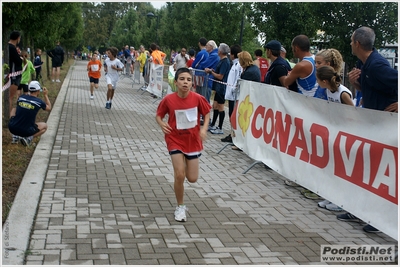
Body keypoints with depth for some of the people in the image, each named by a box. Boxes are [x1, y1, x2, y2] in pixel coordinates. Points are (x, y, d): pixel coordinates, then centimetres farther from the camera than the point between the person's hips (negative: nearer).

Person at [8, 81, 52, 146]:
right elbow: (49, 108, 15)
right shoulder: (39, 102, -7)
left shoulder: (21, 97, 3)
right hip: (26, 131, -3)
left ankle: (16, 135, 20)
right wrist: (45, 95, 22)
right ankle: (28, 138, -2)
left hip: (12, 128, 3)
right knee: (45, 126, 24)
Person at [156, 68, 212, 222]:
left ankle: (185, 164, 43)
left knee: (192, 179, 6)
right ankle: (180, 207, 13)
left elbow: (207, 113, 3)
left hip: (193, 140, 2)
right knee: (179, 175, -11)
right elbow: (158, 115, -1)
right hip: (175, 140, -1)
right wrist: (161, 124, -22)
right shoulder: (168, 99, -15)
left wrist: (204, 128, -13)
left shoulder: (198, 98, -14)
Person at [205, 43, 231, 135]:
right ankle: (212, 125, 25)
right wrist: (212, 70, 6)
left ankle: (220, 128, 5)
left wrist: (211, 71, -10)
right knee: (215, 106, 16)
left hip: (222, 87, -10)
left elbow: (220, 76, -19)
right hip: (219, 87, 10)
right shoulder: (222, 60, 12)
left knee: (220, 107, -2)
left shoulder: (225, 62, -17)